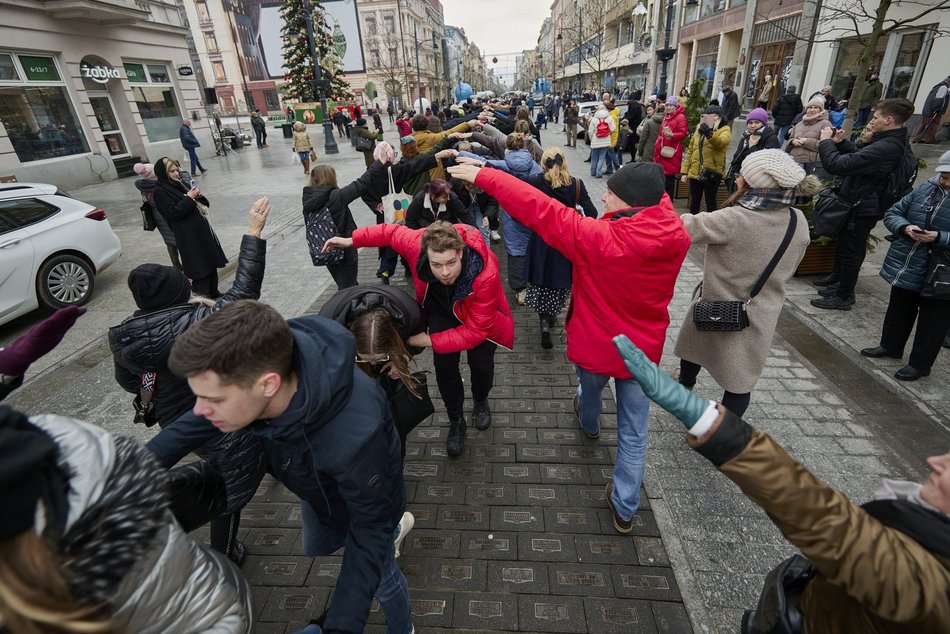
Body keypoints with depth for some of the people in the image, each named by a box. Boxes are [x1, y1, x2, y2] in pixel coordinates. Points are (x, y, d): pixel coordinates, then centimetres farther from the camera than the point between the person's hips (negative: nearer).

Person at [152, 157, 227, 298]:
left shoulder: (179, 184, 16)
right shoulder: (160, 191, -6)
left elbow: (204, 204, 17)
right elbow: (173, 212, -17)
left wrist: (199, 196, -4)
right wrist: (189, 198, -17)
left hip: (203, 229, 8)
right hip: (188, 235, -8)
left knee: (211, 260, 13)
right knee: (198, 266, -5)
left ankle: (214, 293, 24)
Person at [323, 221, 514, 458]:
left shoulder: (486, 274, -45)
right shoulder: (418, 245, -38)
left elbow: (475, 330, -36)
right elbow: (392, 231, -13)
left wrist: (430, 341, -34)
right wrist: (352, 240, -3)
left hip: (477, 311, -1)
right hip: (441, 305, 2)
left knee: (480, 361, -2)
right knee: (444, 363, -6)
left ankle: (481, 402, 35)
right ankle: (456, 422, 18)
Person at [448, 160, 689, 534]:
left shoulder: (600, 239, -31)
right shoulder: (676, 236, -15)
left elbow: (541, 211, -29)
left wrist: (483, 177, -23)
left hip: (595, 347, -2)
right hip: (644, 350, 3)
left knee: (589, 389, 33)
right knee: (634, 431, 16)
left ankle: (589, 425, 67)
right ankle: (624, 509, 30)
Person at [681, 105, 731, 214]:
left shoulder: (725, 130, 1)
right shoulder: (699, 129, 17)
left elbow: (721, 143, -23)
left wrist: (709, 134, -42)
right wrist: (685, 171, 9)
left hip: (711, 173, -5)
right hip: (695, 172, 5)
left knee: (710, 202, 0)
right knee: (694, 201, 11)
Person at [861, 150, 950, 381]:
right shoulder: (926, 189, 0)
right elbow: (892, 213, 4)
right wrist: (905, 227, -14)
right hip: (905, 268, 5)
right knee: (899, 311, 22)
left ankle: (920, 363, 23)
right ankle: (891, 346, 41)